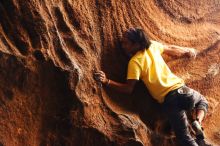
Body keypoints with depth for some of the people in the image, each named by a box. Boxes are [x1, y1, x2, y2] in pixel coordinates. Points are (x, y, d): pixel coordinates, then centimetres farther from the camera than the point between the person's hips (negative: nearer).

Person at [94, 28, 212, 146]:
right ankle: (198, 122, 8)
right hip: (181, 88, 5)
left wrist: (107, 82, -18)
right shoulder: (153, 45, 7)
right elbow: (172, 49, 24)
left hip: (169, 100, -5)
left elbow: (128, 89, -12)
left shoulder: (134, 62, -9)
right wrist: (188, 51, 43)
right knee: (203, 101, 36)